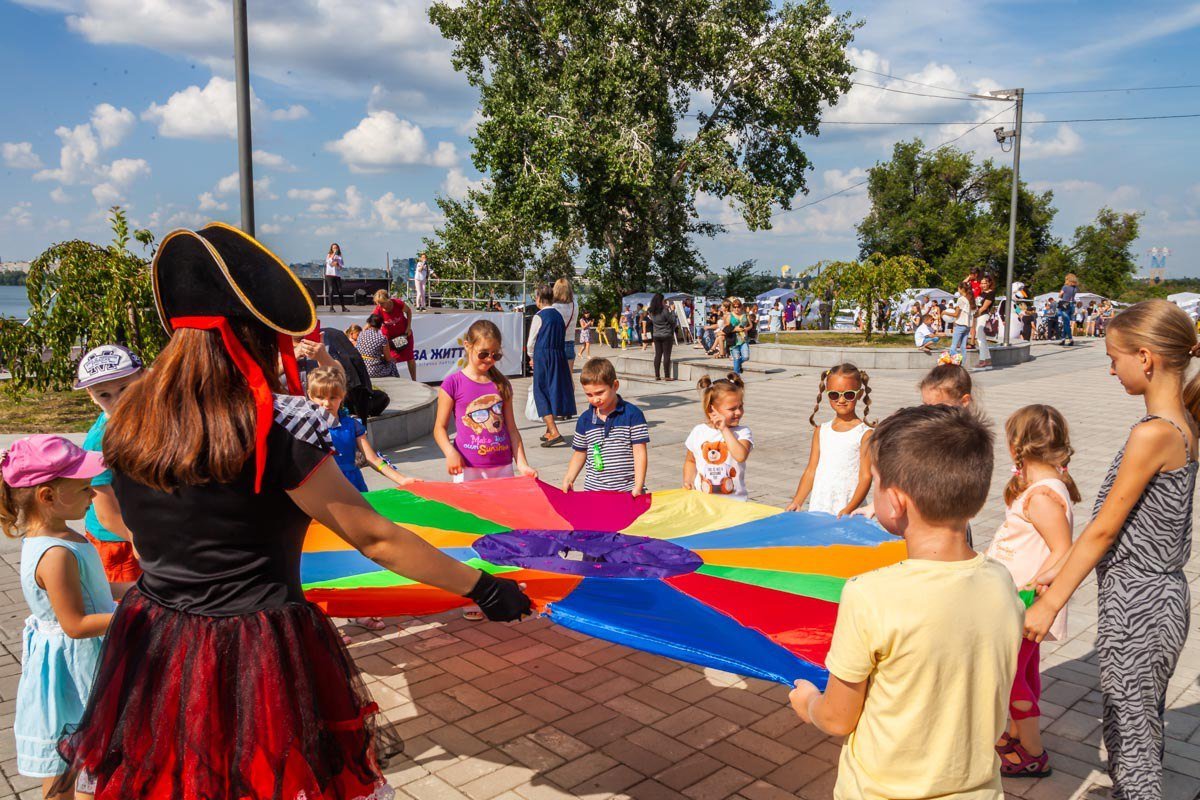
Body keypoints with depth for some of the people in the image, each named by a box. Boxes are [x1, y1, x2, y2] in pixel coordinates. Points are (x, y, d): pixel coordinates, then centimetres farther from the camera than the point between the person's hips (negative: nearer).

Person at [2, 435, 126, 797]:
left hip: (81, 659, 10)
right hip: (71, 663, -10)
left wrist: (129, 590, 4)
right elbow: (75, 625, -28)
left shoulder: (51, 536, -1)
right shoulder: (56, 555, -31)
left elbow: (79, 588, 12)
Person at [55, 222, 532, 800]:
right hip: (259, 661, -6)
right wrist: (482, 588, -10)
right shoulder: (280, 427, -21)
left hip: (149, 656, 6)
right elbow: (374, 538, -18)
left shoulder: (129, 422, -2)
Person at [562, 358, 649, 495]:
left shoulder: (633, 414, -6)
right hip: (593, 488, 3)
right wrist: (568, 479, 5)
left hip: (627, 490, -3)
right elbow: (580, 453, 16)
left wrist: (638, 487, -13)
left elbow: (640, 453, -7)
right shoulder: (585, 419, 6)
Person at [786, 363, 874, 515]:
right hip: (818, 507, 4)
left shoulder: (865, 434, -5)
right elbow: (811, 471, 11)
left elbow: (866, 476, -8)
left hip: (848, 510, -4)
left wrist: (849, 509, -17)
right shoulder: (821, 431, 9)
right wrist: (796, 502, 3)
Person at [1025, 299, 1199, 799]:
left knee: (1128, 741, 5)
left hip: (1136, 606, -9)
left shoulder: (1152, 434, -23)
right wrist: (1061, 568, 13)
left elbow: (1104, 529, -19)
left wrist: (1049, 605, -12)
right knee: (1145, 728, 22)